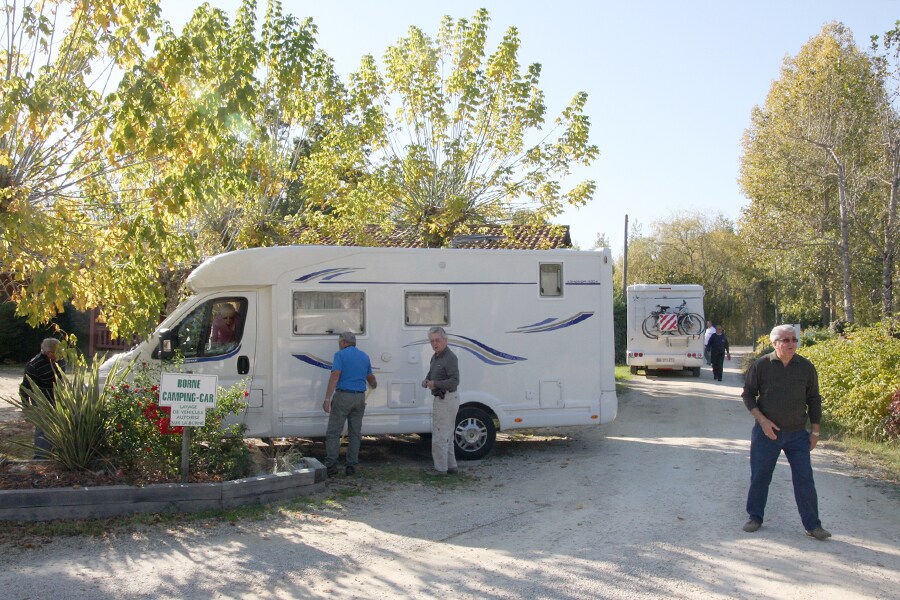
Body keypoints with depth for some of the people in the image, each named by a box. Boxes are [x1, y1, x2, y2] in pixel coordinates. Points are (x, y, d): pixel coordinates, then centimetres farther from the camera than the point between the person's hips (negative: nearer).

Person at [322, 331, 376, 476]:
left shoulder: (340, 355, -3)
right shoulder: (364, 356, 14)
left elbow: (335, 376, -15)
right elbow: (371, 378, 23)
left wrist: (327, 398, -18)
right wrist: (374, 385, 47)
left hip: (343, 396, -5)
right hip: (359, 398, 5)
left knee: (333, 432, 0)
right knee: (355, 433, 11)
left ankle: (331, 465, -6)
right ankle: (351, 466, 10)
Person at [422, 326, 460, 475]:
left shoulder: (450, 358, -17)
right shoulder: (435, 357, 12)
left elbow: (454, 381, -25)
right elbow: (431, 374, 25)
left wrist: (435, 384, -31)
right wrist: (426, 380, 3)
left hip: (446, 400, -10)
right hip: (439, 399, 10)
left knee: (439, 437, -7)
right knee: (446, 436, 18)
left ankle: (441, 469, -1)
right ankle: (451, 466, 27)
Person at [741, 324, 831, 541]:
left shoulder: (806, 367, -1)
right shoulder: (761, 365, -7)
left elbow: (814, 400, 7)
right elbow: (748, 394, 0)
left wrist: (814, 431, 6)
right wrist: (762, 420, -11)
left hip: (797, 434, 1)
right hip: (766, 432, -1)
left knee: (804, 480, 1)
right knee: (760, 477, 8)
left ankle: (812, 525, 11)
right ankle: (755, 518, 24)